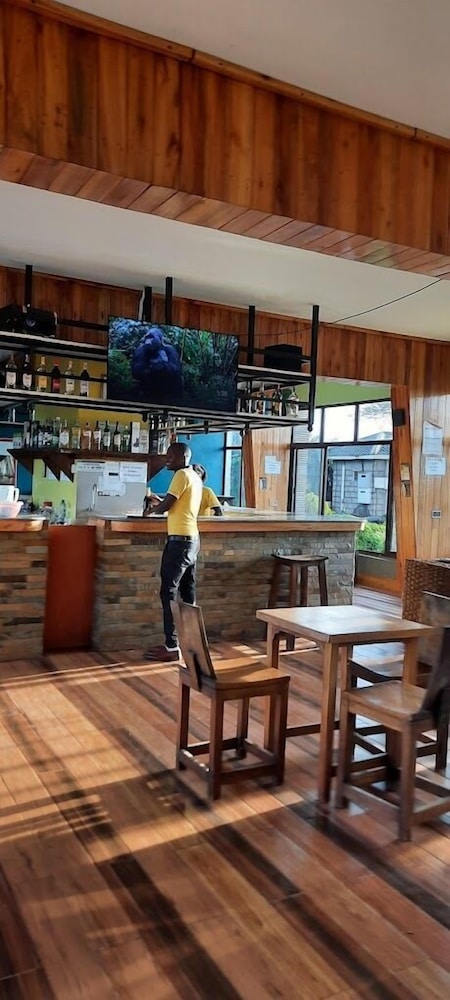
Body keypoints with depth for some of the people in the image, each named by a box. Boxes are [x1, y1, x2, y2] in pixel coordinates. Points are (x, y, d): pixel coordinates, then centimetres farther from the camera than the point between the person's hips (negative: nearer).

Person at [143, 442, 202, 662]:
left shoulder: (182, 475, -11)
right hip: (191, 539, 10)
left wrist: (151, 510, 5)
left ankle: (172, 647, -6)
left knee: (169, 592, -7)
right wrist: (158, 503, 15)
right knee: (187, 592, 12)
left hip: (179, 539, -10)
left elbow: (167, 505, -14)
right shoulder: (195, 477, 17)